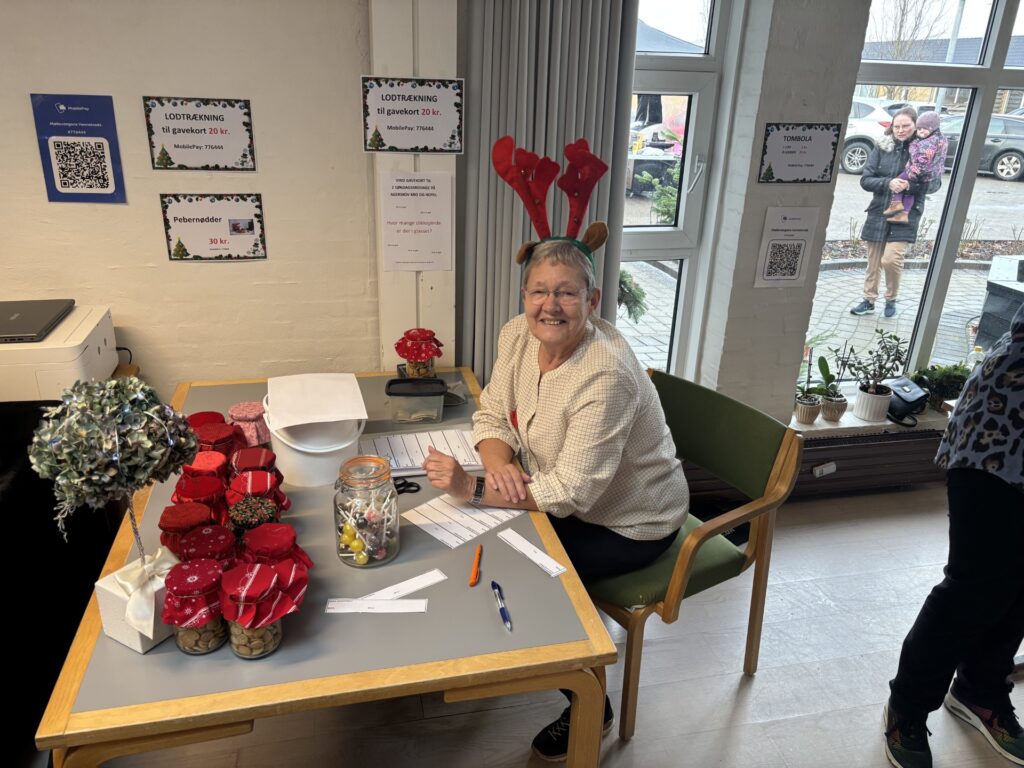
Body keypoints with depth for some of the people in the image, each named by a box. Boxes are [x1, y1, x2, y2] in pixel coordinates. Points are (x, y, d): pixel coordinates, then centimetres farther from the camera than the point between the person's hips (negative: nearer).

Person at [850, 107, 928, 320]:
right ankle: (869, 301, 26)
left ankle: (891, 299, 12)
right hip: (879, 212, 3)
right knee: (873, 260, 10)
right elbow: (865, 180, -3)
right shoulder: (882, 148, 1)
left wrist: (909, 185, -21)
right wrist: (888, 183, -20)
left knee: (891, 259, -13)